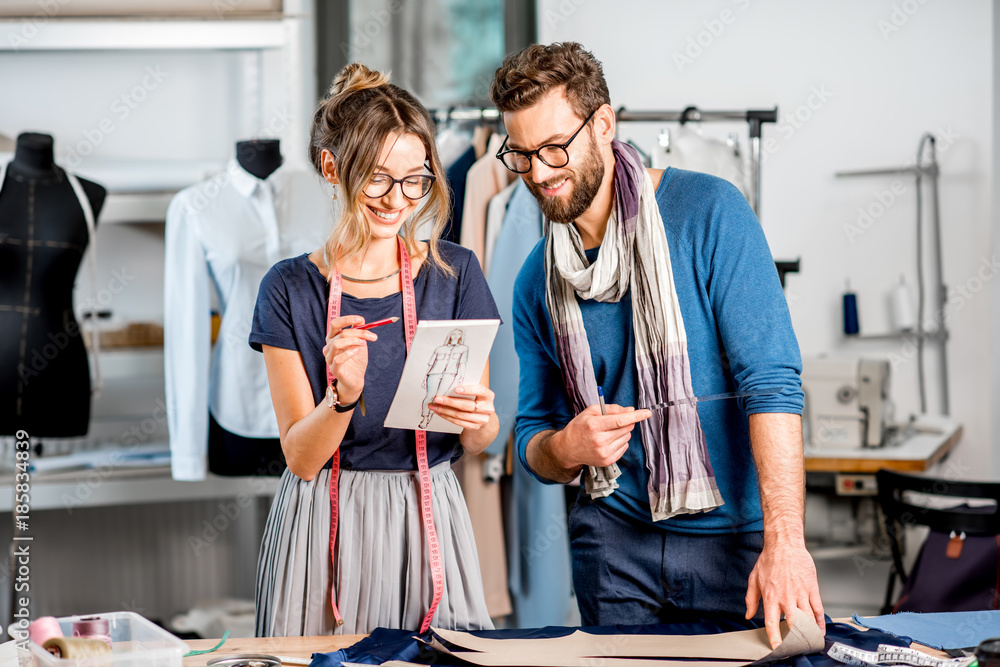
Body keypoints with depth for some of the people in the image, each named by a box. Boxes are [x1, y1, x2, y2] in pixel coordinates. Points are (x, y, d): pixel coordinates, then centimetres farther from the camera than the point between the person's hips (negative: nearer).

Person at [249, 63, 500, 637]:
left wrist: (476, 420, -19)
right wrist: (343, 394, -25)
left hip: (429, 522, 1)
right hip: (325, 529, -1)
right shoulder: (291, 289, -3)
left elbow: (479, 442, 3)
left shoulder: (455, 273, 0)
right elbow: (301, 457, -7)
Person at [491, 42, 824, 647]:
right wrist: (564, 449, -13)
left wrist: (785, 542, -26)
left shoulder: (708, 212, -10)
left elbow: (772, 381, -17)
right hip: (615, 539, 4)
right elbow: (533, 441, 12)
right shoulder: (538, 281, 6)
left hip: (735, 534, -3)